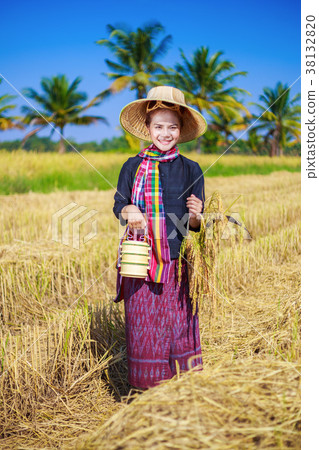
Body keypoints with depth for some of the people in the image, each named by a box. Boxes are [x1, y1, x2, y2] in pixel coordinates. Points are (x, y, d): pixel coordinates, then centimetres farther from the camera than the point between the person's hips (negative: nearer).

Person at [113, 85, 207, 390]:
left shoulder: (190, 169, 4)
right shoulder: (133, 167, 5)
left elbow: (195, 225, 7)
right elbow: (118, 206, 12)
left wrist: (195, 216, -16)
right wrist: (128, 212, -11)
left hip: (177, 261, 0)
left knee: (178, 324, 3)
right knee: (143, 325, 4)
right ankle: (147, 386, 22)